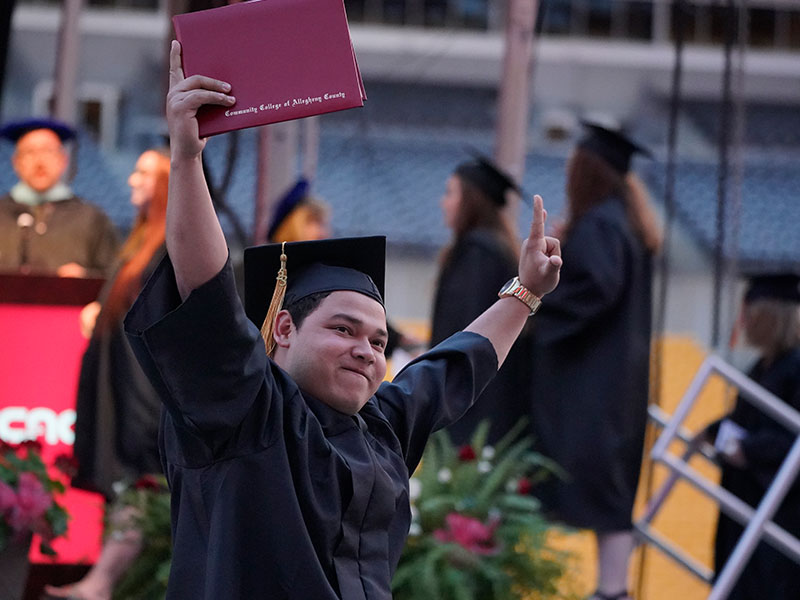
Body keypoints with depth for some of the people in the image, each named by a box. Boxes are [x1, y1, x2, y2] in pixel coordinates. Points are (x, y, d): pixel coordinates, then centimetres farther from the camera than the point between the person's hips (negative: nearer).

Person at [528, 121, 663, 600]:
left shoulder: (598, 223, -15)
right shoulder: (628, 221, 14)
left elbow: (598, 287, -25)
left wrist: (541, 310, -14)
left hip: (594, 377, -10)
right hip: (618, 372, 10)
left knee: (598, 475, -9)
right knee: (611, 485, 11)